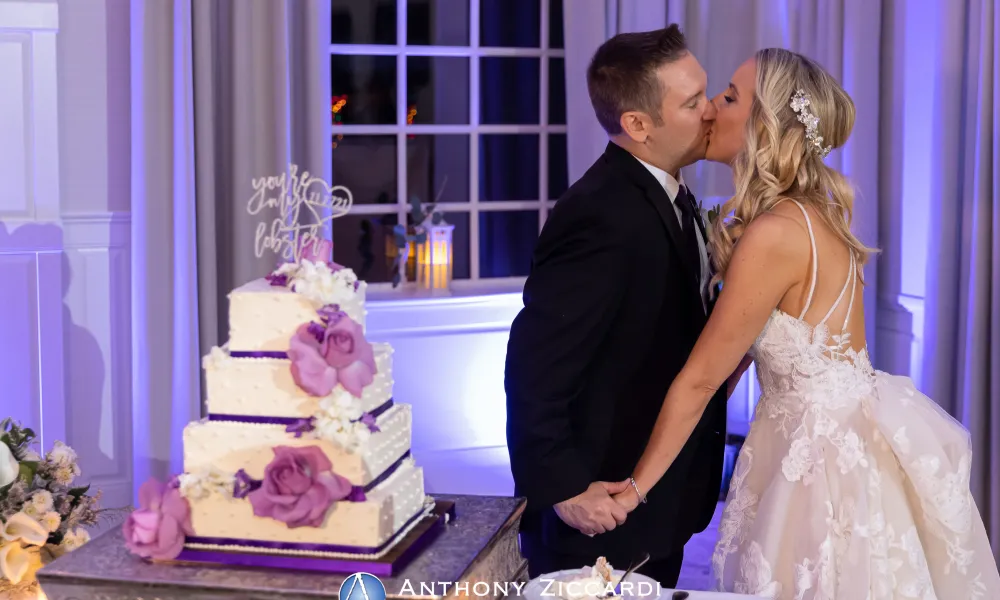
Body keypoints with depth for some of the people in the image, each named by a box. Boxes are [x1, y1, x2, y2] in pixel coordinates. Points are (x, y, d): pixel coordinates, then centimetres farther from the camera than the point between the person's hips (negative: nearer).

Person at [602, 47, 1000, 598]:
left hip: (828, 456, -9)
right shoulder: (813, 211, 4)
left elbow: (700, 380, -16)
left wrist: (636, 487, -9)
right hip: (844, 435, 9)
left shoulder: (775, 232, -23)